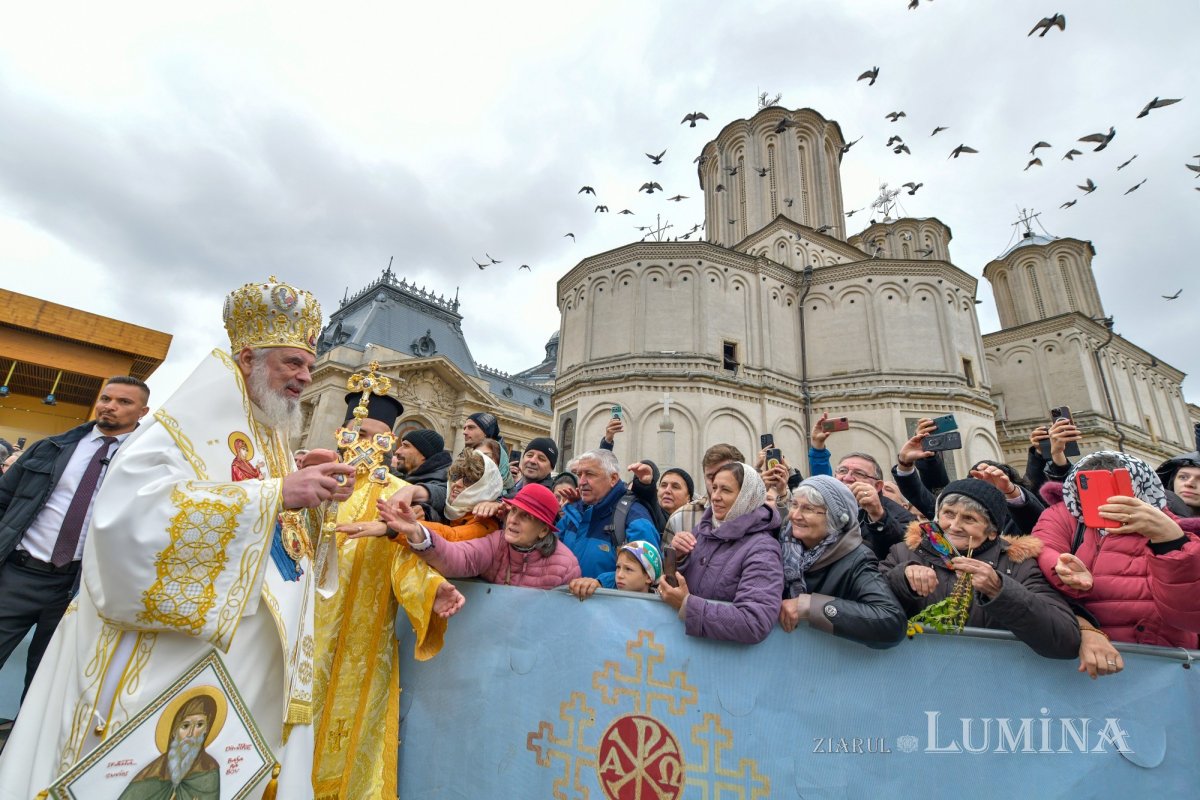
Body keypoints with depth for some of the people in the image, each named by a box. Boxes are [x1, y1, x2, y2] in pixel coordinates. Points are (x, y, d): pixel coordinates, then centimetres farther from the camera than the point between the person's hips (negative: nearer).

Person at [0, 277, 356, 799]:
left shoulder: (275, 443, 14)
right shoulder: (194, 423, -7)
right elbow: (131, 508, -25)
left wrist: (317, 502, -1)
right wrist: (276, 494, -26)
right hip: (167, 658, -6)